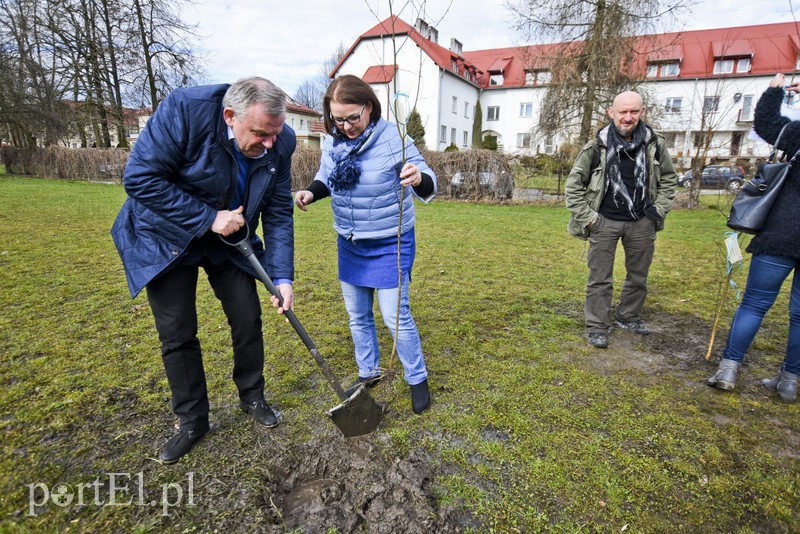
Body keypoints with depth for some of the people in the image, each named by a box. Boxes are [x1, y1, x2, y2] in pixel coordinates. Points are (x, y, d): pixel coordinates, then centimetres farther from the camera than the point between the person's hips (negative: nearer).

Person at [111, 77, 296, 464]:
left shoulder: (279, 143, -16)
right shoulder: (184, 110, -28)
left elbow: (278, 213, -11)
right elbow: (140, 178, -25)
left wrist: (282, 276, -17)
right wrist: (208, 218, -28)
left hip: (230, 239, 3)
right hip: (168, 236, -2)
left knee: (248, 321, 3)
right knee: (177, 335, 2)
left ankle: (252, 398, 28)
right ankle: (192, 421, 22)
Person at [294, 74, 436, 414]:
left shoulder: (394, 139, -19)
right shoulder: (332, 141, -4)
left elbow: (428, 184, -19)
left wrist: (419, 179, -43)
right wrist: (311, 192, -9)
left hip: (390, 244, -6)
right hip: (350, 243, 6)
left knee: (396, 317, -3)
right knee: (357, 315, 15)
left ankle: (417, 379, 21)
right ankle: (368, 373, 37)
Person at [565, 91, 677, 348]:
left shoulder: (655, 144, -1)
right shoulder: (596, 147, -10)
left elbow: (669, 177, 14)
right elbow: (574, 184, -3)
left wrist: (660, 208, 4)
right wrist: (586, 217, -8)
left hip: (641, 223, 4)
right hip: (605, 222, -3)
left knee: (638, 276, 16)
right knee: (600, 279, 1)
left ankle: (629, 317, 36)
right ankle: (597, 327, 13)